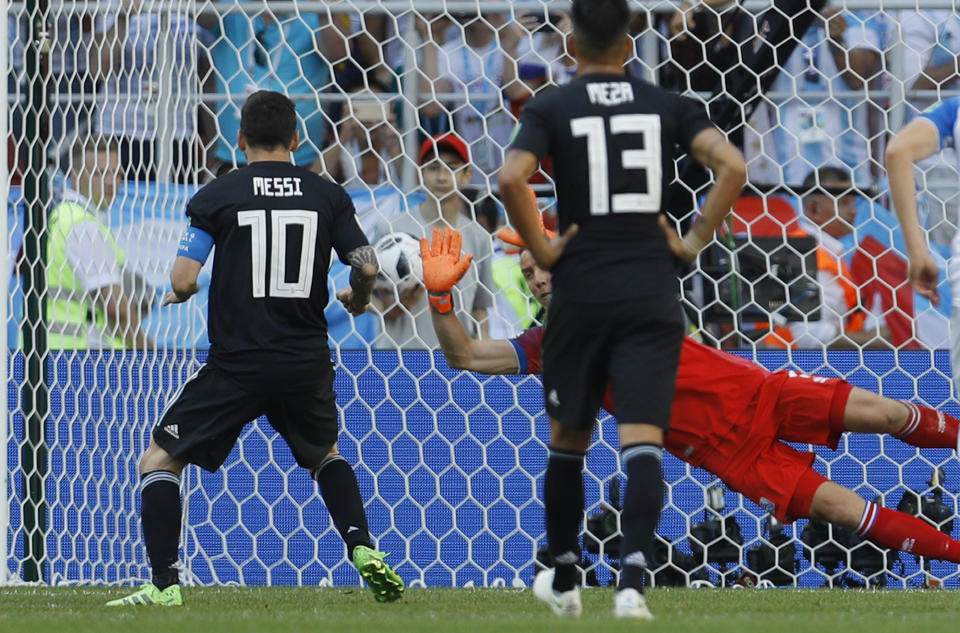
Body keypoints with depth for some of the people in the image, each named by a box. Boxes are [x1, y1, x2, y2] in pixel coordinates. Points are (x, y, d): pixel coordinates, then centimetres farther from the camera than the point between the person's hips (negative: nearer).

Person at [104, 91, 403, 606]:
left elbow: (184, 280, -10)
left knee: (159, 459, 9)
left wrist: (175, 295, 13)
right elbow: (367, 268, 0)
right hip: (307, 362, 3)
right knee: (326, 455, 31)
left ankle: (164, 584, -4)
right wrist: (357, 299, 22)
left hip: (237, 365, -3)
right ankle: (363, 549, 11)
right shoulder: (327, 195, 3)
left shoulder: (217, 195, -4)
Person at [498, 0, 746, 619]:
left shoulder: (551, 108, 1)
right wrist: (697, 240, 2)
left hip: (581, 289, 0)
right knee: (643, 441, -6)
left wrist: (540, 250, -4)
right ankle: (633, 580, -24)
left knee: (568, 439, 16)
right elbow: (732, 165, -7)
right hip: (653, 290, 1)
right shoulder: (668, 105, 6)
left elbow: (512, 178, -17)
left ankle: (564, 580, 28)